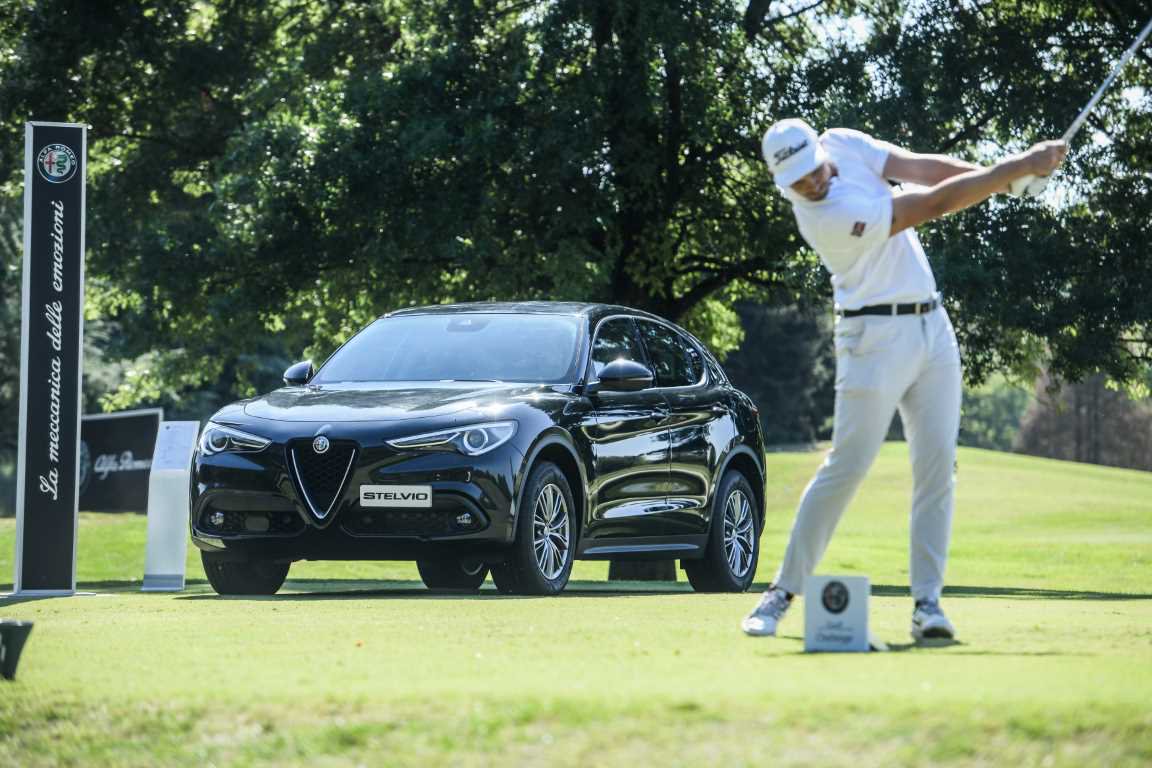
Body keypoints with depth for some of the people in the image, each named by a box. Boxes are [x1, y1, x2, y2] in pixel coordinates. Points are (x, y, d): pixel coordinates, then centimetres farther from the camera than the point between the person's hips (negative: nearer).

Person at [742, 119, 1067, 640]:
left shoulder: (843, 143, -1)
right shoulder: (829, 216, -25)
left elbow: (922, 169, -2)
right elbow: (935, 204, -23)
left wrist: (1000, 175, -18)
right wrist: (1019, 168, -21)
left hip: (931, 326, 7)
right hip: (876, 337, -7)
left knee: (937, 464, -1)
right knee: (847, 465, -9)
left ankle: (927, 601, -1)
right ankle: (783, 591, 1)